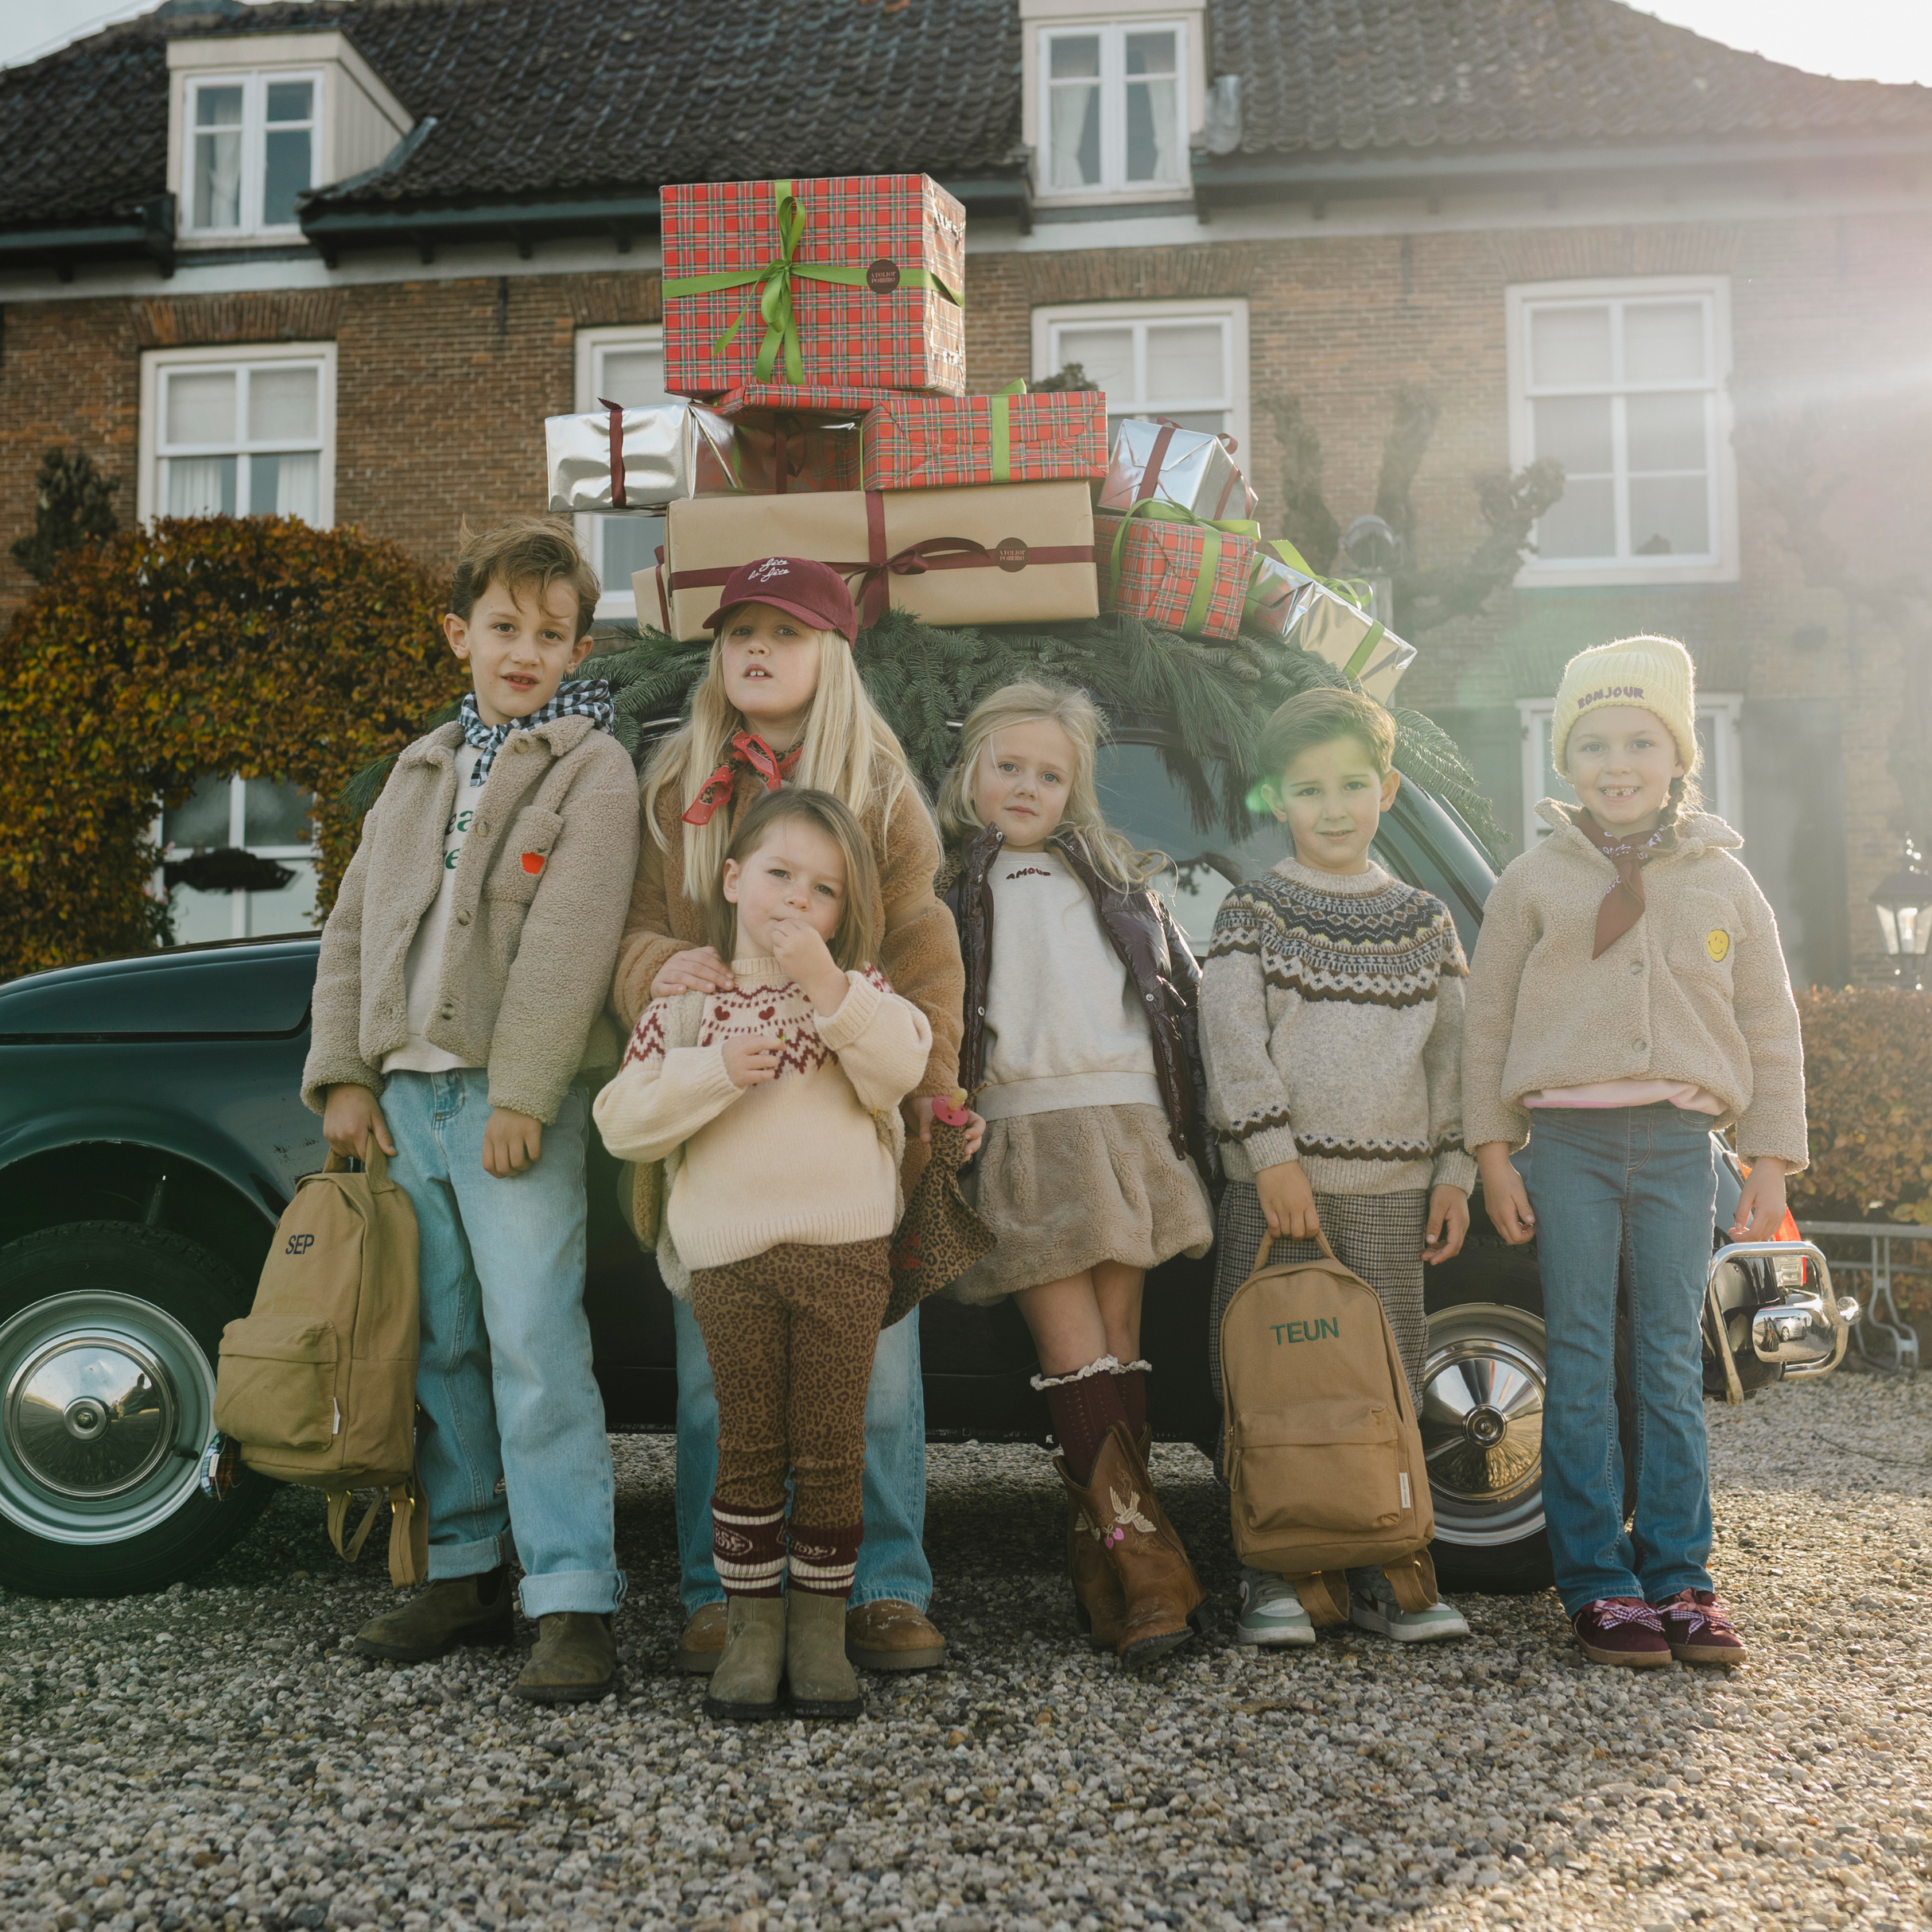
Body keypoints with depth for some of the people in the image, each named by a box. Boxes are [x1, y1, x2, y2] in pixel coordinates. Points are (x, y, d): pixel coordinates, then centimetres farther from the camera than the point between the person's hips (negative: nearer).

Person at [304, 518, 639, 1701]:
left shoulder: (593, 768, -1)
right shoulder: (421, 773, 19)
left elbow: (569, 944, -11)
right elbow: (354, 927, 16)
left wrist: (520, 1093, -18)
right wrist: (344, 1073, 6)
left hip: (516, 1100, -6)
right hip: (407, 1093, 6)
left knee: (535, 1348, -10)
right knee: (442, 1347, 11)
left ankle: (574, 1600, -6)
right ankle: (467, 1571, 22)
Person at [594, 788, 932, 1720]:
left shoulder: (857, 990, 7)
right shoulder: (685, 1005, 7)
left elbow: (899, 1067, -13)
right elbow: (622, 1121, 0)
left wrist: (825, 981, -21)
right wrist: (712, 1072, -13)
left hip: (844, 1253, 0)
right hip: (730, 1259, 0)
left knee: (829, 1451, 4)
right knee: (748, 1450, 6)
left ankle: (821, 1625, 17)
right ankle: (753, 1626, 17)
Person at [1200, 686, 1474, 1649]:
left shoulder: (1425, 921, 12)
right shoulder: (1252, 913, 2)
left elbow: (1450, 1049, 12)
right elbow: (1233, 1037, -7)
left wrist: (1454, 1170, 6)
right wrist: (1274, 1153, -16)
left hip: (1393, 1188, 3)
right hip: (1278, 1184, -3)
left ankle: (1379, 1575, 17)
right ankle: (1272, 1579, 9)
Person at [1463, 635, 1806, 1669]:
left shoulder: (1723, 882, 9)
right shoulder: (1535, 878, 6)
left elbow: (1770, 1029, 12)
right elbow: (1488, 1020, 6)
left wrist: (1771, 1157, 7)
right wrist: (1493, 1149, 1)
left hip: (1679, 1145, 1)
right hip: (1569, 1143, -1)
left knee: (1673, 1368, 5)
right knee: (1581, 1371, 1)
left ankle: (1677, 1578, 13)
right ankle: (1597, 1585, 7)